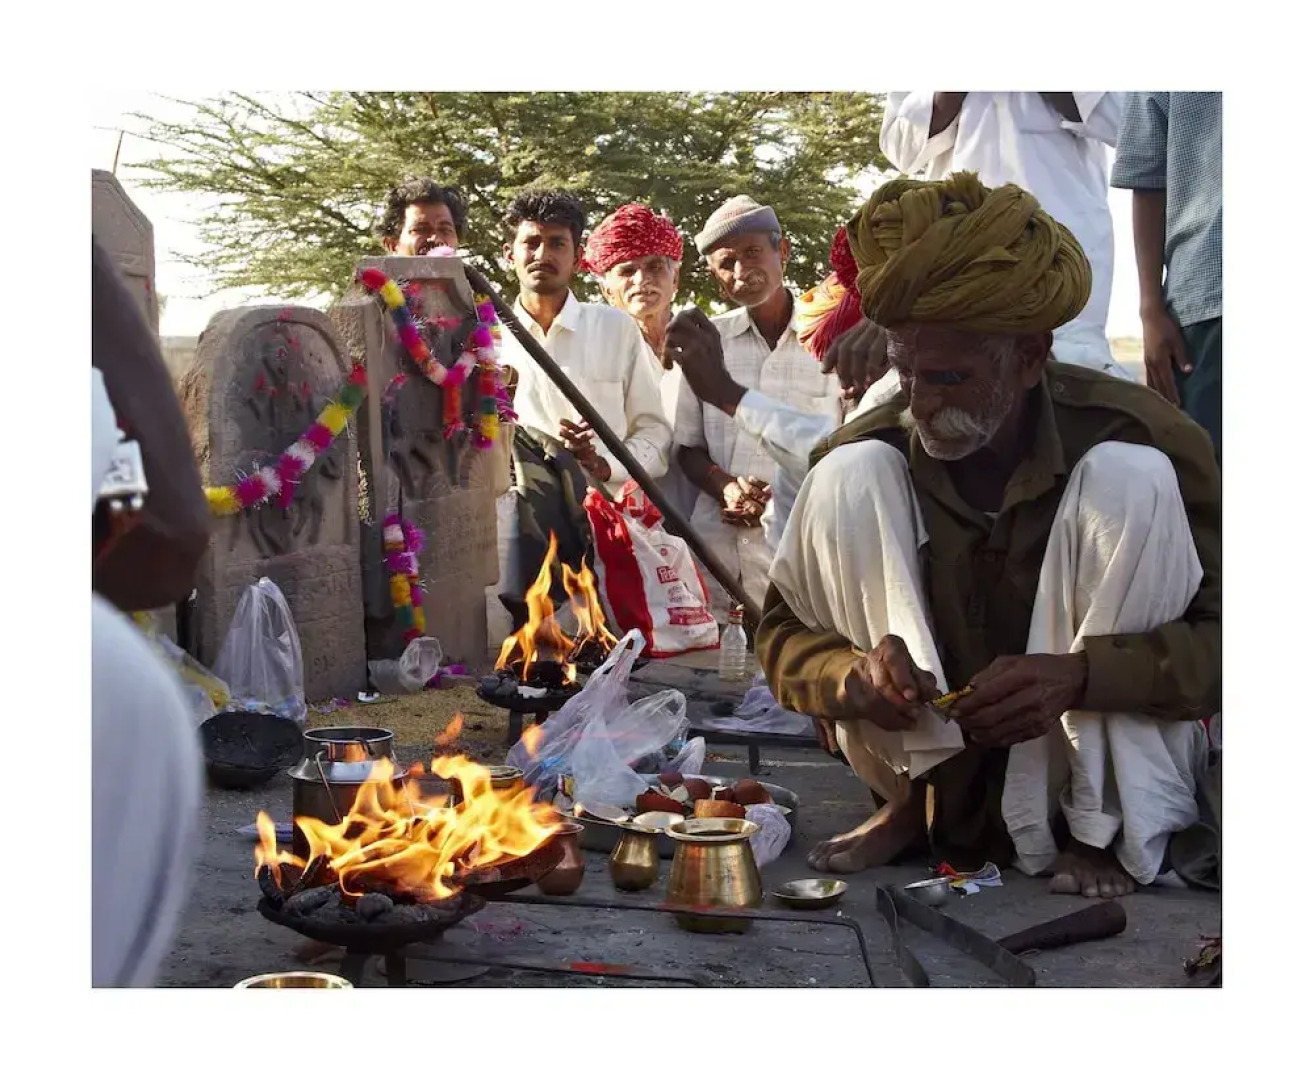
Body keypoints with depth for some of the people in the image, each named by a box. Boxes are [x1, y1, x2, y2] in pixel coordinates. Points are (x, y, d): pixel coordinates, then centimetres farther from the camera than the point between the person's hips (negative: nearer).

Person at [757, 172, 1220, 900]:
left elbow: (1220, 637, -16)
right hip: (929, 753, 2)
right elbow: (783, 633, -4)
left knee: (1129, 478, -25)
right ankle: (909, 806, -6)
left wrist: (1079, 675, -35)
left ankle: (1103, 830, -14)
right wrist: (851, 673, -29)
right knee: (847, 476, -18)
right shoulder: (869, 453, -11)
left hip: (1092, 755, -1)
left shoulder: (1143, 438, -16)